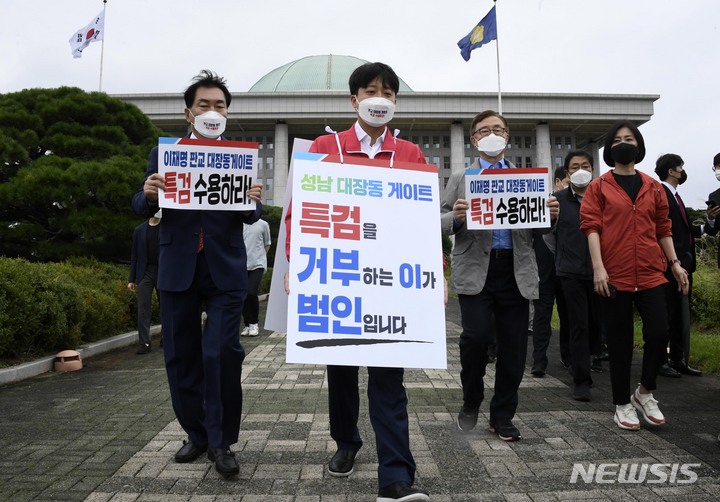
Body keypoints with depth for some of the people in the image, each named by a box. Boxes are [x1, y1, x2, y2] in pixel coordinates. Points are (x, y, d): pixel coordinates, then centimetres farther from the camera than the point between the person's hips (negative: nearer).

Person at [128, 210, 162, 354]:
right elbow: (134, 255, 10)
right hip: (145, 272, 1)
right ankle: (144, 343, -1)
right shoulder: (139, 230, 8)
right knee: (143, 308, -4)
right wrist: (131, 279, 7)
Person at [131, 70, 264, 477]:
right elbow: (142, 208, 5)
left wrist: (253, 202, -23)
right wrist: (149, 195, -18)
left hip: (225, 269, -2)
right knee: (182, 356, 10)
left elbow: (251, 216, -1)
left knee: (222, 353, -9)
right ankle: (196, 434, 27)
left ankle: (221, 441, 7)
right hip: (178, 268, 2)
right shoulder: (164, 152, 7)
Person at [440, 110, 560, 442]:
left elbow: (537, 225, 14)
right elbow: (441, 224, 4)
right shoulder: (460, 178, 11)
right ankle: (471, 402, 14)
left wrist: (551, 215, -7)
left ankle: (503, 416, 22)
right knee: (476, 336, -14)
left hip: (516, 271, 3)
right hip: (475, 270, -2)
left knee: (514, 346, 4)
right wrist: (456, 217, -17)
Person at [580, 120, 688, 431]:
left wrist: (675, 263, 8)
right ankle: (622, 404, 19)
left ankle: (645, 392, 19)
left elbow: (663, 229, 17)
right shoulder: (598, 187, 3)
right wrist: (598, 267, -16)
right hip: (615, 276, -3)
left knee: (659, 333, -7)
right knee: (619, 342, 4)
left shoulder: (653, 187, 13)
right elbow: (591, 227, -6)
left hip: (650, 274, 3)